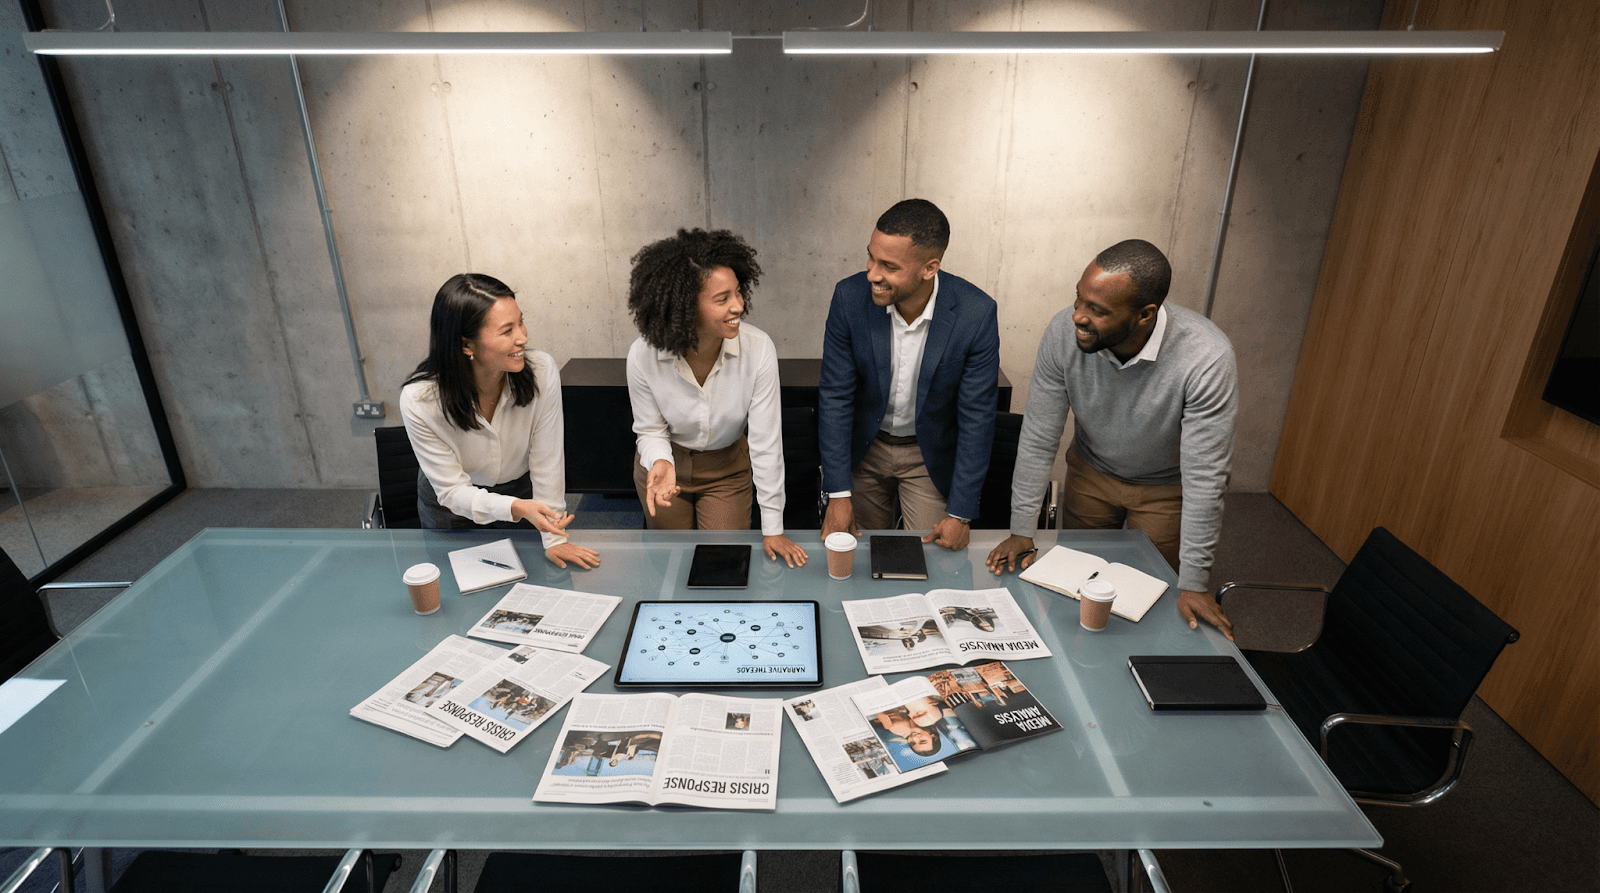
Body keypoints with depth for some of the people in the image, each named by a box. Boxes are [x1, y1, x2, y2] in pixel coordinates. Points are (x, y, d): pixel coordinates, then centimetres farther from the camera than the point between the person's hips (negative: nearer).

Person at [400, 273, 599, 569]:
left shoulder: (542, 371, -30)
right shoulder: (418, 401, -32)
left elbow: (546, 461, -21)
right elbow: (453, 490, -25)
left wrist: (553, 538, -17)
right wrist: (517, 508, -43)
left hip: (520, 489, 1)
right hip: (452, 508, -1)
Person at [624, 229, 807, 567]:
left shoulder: (758, 349, -29)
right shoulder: (643, 356, -27)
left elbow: (766, 441, -23)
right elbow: (650, 431, -11)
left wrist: (773, 528, -19)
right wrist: (660, 463, -36)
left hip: (728, 470, -1)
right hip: (667, 462, 1)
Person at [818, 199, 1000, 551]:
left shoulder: (976, 313, -25)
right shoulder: (850, 297, -21)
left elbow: (976, 415, -17)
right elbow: (835, 395, -13)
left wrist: (960, 514, -14)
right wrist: (838, 493, -14)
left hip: (931, 454, -1)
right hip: (864, 447, 2)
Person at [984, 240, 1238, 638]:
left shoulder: (1207, 358, -35)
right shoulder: (1064, 332, -28)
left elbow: (1204, 476, -28)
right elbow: (1038, 440, -18)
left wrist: (1194, 583, -23)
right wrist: (1021, 530, -15)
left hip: (1165, 486, -2)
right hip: (1091, 471, 2)